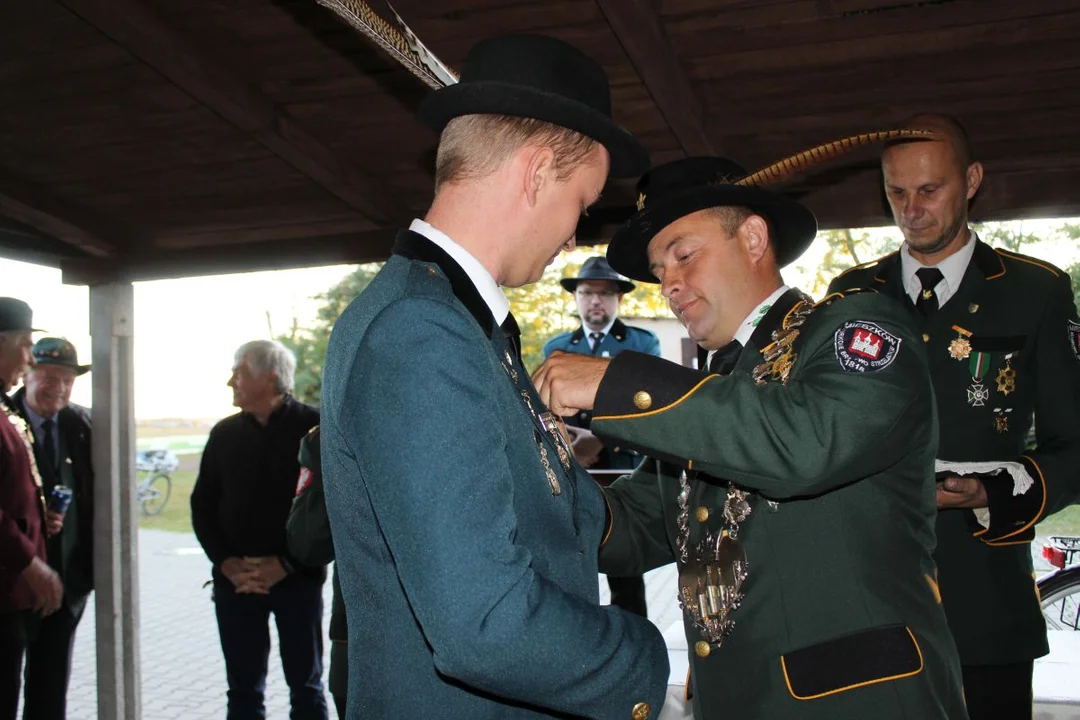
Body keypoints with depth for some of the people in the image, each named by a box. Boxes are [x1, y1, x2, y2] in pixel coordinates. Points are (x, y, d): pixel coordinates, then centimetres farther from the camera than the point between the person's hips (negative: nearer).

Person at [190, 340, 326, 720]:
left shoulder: (314, 429, -6)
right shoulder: (224, 433, 9)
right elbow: (202, 505, 10)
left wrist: (287, 564, -14)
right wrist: (226, 562, -5)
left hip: (298, 578, -4)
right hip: (235, 580, 4)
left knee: (305, 685, 6)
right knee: (243, 688, 10)